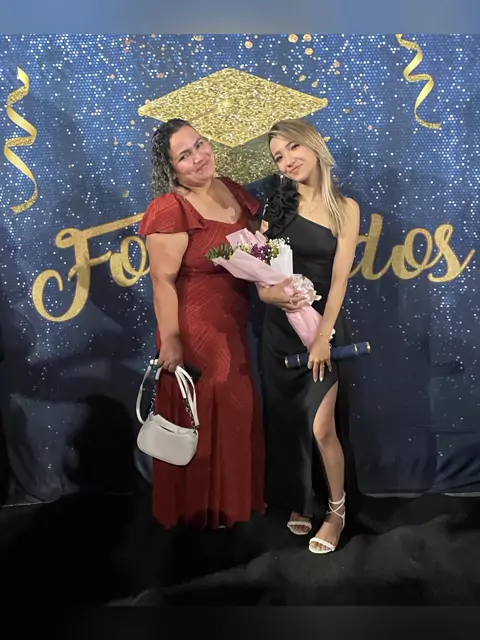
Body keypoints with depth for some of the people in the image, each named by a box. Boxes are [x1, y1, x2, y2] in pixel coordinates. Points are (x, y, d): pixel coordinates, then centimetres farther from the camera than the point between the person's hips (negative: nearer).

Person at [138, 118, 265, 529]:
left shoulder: (233, 191, 5)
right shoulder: (171, 209, -18)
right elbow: (163, 280, -19)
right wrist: (171, 341, -18)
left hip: (234, 326, 8)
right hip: (196, 330, -8)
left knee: (237, 413, 19)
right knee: (203, 419, 6)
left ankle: (235, 497, 42)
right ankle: (200, 508, 31)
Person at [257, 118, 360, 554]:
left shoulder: (345, 208, -2)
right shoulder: (278, 203, 5)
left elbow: (340, 277, -8)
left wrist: (323, 336, -15)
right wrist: (268, 290, -20)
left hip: (323, 324, -3)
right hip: (279, 326, 3)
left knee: (321, 427, -5)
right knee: (286, 422, 12)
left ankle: (337, 510, 21)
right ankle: (298, 502, 34)